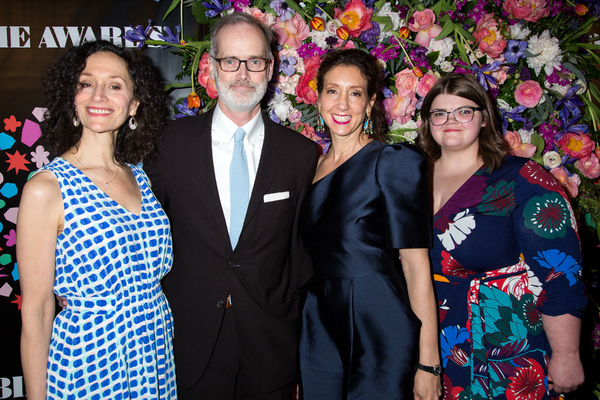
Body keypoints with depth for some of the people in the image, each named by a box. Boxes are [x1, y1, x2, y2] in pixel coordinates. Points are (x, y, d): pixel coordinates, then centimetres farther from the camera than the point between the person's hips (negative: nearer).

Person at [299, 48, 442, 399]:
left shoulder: (397, 162, -6)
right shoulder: (312, 167, 11)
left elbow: (416, 264, -10)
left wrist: (428, 363, -14)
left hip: (380, 334, -5)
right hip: (318, 336, 5)